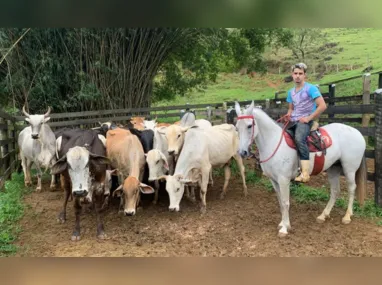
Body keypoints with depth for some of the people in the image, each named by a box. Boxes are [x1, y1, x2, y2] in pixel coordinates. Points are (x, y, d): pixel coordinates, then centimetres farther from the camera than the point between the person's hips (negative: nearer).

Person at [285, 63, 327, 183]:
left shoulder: (311, 88, -7)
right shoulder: (291, 92, 14)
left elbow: (322, 106, -15)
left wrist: (308, 118, -16)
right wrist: (288, 115, 2)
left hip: (305, 121, -8)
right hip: (293, 121, 8)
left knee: (299, 139, -36)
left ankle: (305, 172, -37)